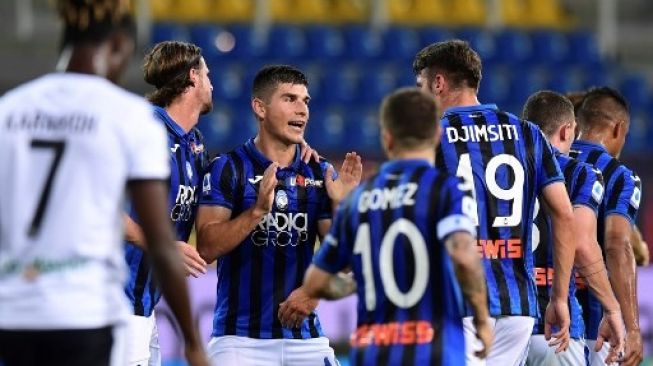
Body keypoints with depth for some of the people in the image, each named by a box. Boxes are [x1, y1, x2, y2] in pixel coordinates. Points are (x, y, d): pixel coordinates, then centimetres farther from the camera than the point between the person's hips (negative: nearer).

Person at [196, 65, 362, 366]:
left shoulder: (319, 174, 8)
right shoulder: (228, 169, -3)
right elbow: (206, 248, -12)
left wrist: (341, 205, -12)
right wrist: (257, 210, -23)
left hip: (305, 337, 4)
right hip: (241, 338, -4)